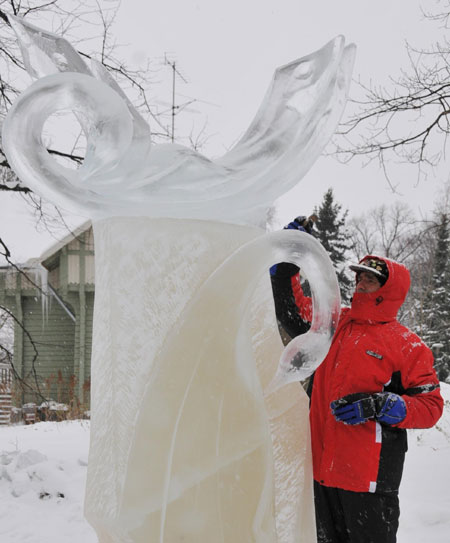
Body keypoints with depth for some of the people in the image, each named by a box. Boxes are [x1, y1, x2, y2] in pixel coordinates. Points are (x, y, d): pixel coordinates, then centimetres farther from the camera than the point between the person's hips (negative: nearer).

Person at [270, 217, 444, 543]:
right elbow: (290, 307, 16)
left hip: (369, 476, -5)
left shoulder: (407, 345, -4)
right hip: (321, 469, 5)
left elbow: (431, 405, -6)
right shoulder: (334, 324, 11)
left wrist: (376, 406, -20)